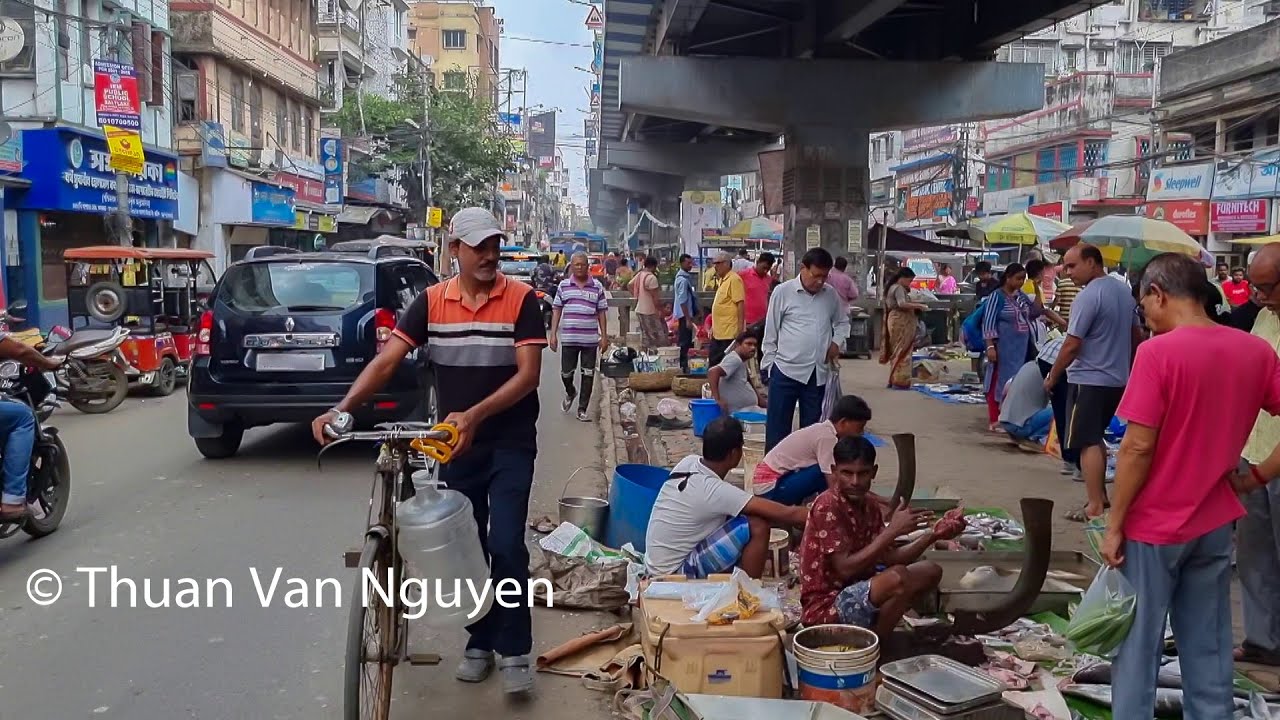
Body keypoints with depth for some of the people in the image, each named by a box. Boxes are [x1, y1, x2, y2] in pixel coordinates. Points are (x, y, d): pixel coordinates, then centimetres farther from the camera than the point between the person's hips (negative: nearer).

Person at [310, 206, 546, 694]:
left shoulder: (521, 299, -10)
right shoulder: (431, 302, -3)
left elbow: (528, 374, -16)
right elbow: (386, 361, -8)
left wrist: (474, 416, -28)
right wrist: (342, 409, -22)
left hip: (510, 443, -3)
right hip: (456, 444, 3)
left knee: (506, 545, -8)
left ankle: (514, 650, 6)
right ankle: (479, 643, 26)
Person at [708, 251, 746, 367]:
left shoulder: (734, 279, -13)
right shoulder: (722, 280, 16)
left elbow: (740, 304, -18)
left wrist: (740, 328, -22)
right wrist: (713, 327, 22)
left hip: (730, 333, -10)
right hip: (718, 332, 10)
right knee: (713, 362, 13)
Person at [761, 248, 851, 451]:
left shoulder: (831, 295, 6)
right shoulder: (783, 292, -5)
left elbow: (842, 321, 23)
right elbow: (770, 332, 0)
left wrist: (837, 342, 4)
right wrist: (770, 364, -1)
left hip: (818, 373, 4)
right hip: (786, 370, -4)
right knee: (778, 429, 1)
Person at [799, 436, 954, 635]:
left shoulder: (869, 505, 6)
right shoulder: (827, 507, -20)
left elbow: (888, 558, 5)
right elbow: (845, 569, -26)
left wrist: (932, 535, -7)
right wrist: (892, 530, -27)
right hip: (825, 606, -9)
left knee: (930, 571, 8)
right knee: (897, 578, -30)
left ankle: (874, 629, 2)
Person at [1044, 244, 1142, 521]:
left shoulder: (1088, 296, -18)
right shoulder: (1124, 291, 9)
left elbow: (1072, 344, -19)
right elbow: (1136, 336, 17)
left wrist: (1052, 377, -8)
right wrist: (1128, 367, 28)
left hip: (1089, 381, -9)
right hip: (1118, 379, 9)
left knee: (1088, 443, -4)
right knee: (1097, 438, 20)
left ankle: (1095, 507, -5)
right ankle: (1100, 494, 27)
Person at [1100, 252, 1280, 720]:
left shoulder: (1158, 352, -16)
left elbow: (1138, 447, -18)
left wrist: (1114, 524, -11)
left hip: (1154, 525, -5)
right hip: (1215, 523, 6)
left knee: (1137, 649, 7)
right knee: (1208, 649, 15)